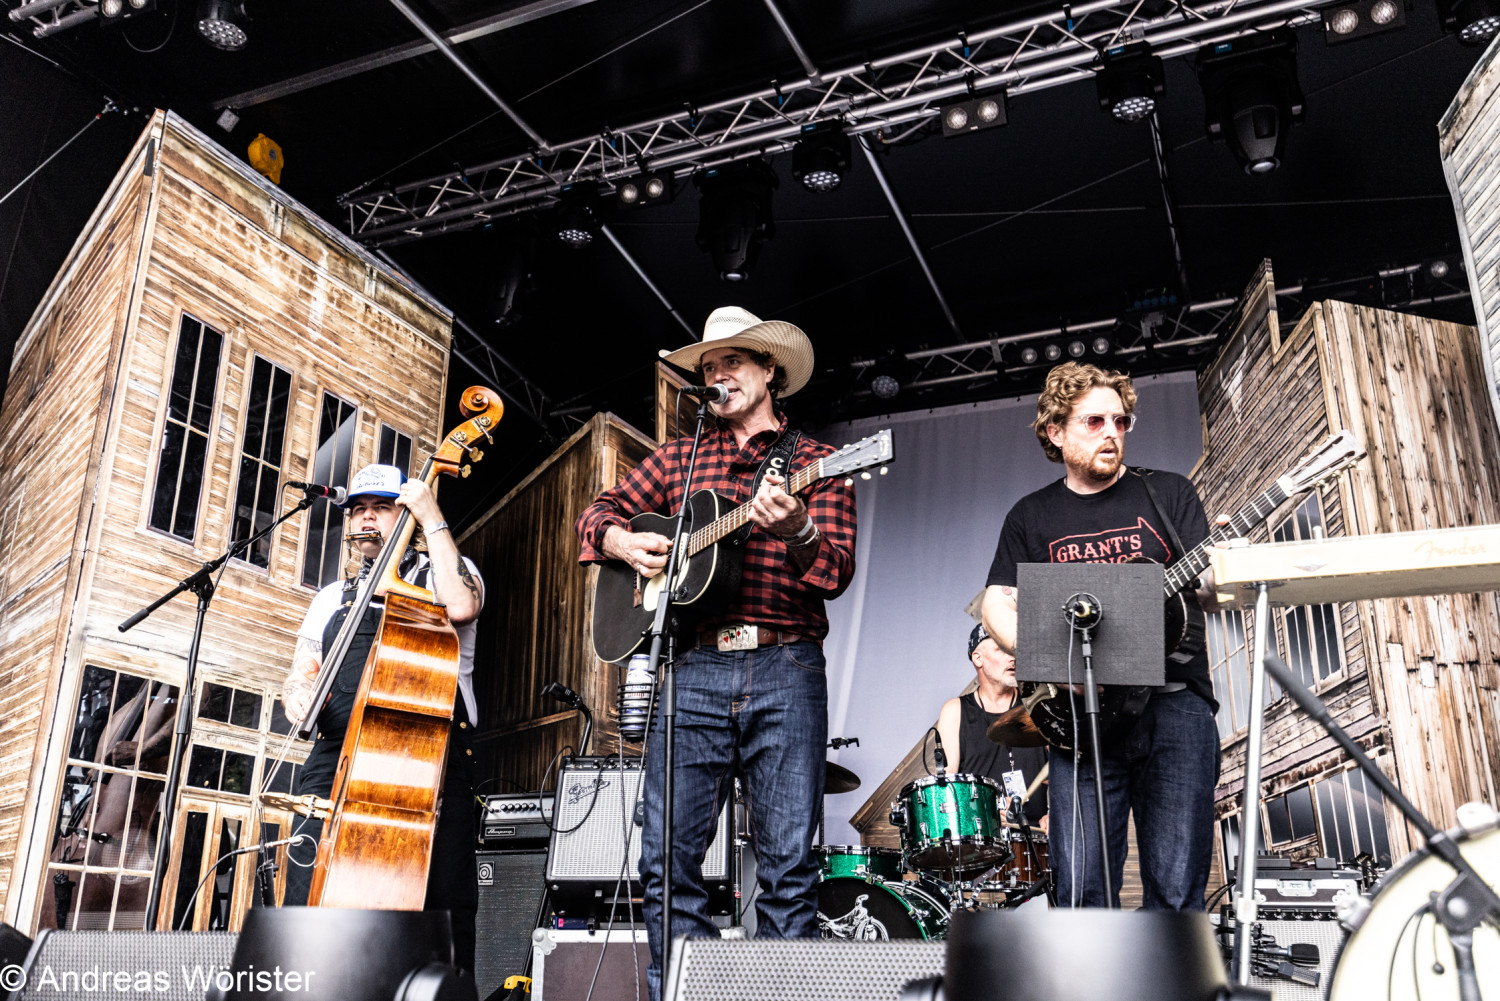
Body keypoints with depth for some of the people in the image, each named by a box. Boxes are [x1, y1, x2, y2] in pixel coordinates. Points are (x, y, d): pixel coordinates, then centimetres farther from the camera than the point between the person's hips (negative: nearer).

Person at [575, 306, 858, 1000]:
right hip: (692, 669, 3)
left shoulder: (815, 461, 10)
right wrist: (625, 541, 1)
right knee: (667, 855, 1)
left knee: (789, 860, -2)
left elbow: (837, 571, -2)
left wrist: (796, 532, -23)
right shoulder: (680, 457, 20)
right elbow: (597, 513, 24)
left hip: (785, 670, -2)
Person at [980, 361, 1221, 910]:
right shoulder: (1032, 515, 14)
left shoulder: (1168, 493, 12)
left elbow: (1206, 586, 6)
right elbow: (997, 603, 8)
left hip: (1175, 703, 0)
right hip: (1080, 713, 1)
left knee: (1177, 890, -4)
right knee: (1082, 892, -5)